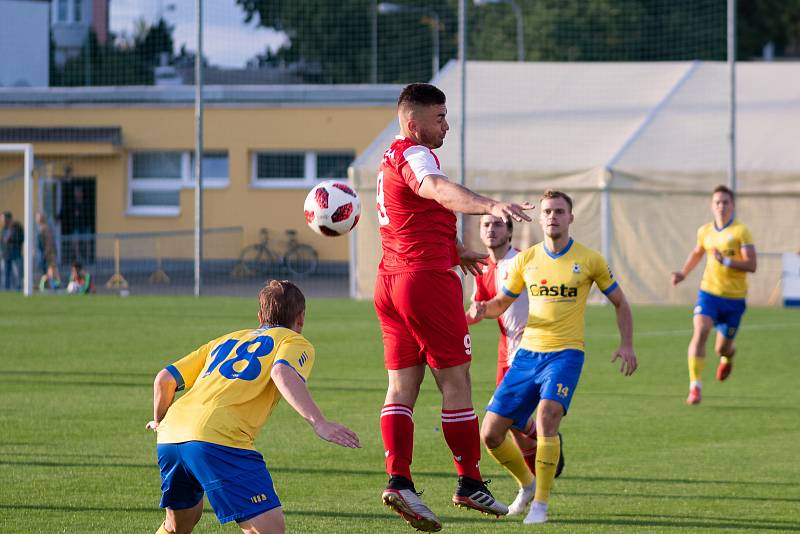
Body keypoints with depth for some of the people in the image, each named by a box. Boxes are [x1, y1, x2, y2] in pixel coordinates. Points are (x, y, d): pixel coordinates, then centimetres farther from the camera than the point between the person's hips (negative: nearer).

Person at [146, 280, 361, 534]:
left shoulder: (224, 341, 32)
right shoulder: (295, 342, 15)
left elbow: (164, 379, 27)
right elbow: (283, 373, -10)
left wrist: (160, 422, 45)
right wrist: (318, 422, -19)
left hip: (170, 436, 7)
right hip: (220, 438, -7)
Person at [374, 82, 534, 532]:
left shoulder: (393, 159, 20)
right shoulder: (414, 156, -13)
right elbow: (440, 190, -37)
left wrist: (457, 251, 44)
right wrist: (490, 205, -53)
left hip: (392, 282, 10)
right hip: (428, 278, -10)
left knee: (402, 386, 5)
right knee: (456, 383, -2)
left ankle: (398, 479, -4)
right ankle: (470, 482, 3)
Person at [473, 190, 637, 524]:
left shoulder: (589, 260, 0)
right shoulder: (526, 259, 6)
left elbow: (619, 302, 10)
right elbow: (502, 302, 16)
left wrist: (626, 344, -2)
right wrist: (484, 309, -8)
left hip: (566, 353, -4)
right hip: (528, 352, 4)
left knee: (547, 415, -30)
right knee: (490, 434, -2)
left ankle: (541, 503, -21)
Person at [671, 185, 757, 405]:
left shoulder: (741, 231, -10)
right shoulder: (705, 231, 5)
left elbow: (751, 265, -17)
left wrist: (726, 261, -30)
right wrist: (683, 273, 17)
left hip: (734, 298, -2)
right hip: (709, 293, 2)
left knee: (722, 348, 8)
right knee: (700, 333, -21)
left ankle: (728, 356, 48)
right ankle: (695, 386, -19)